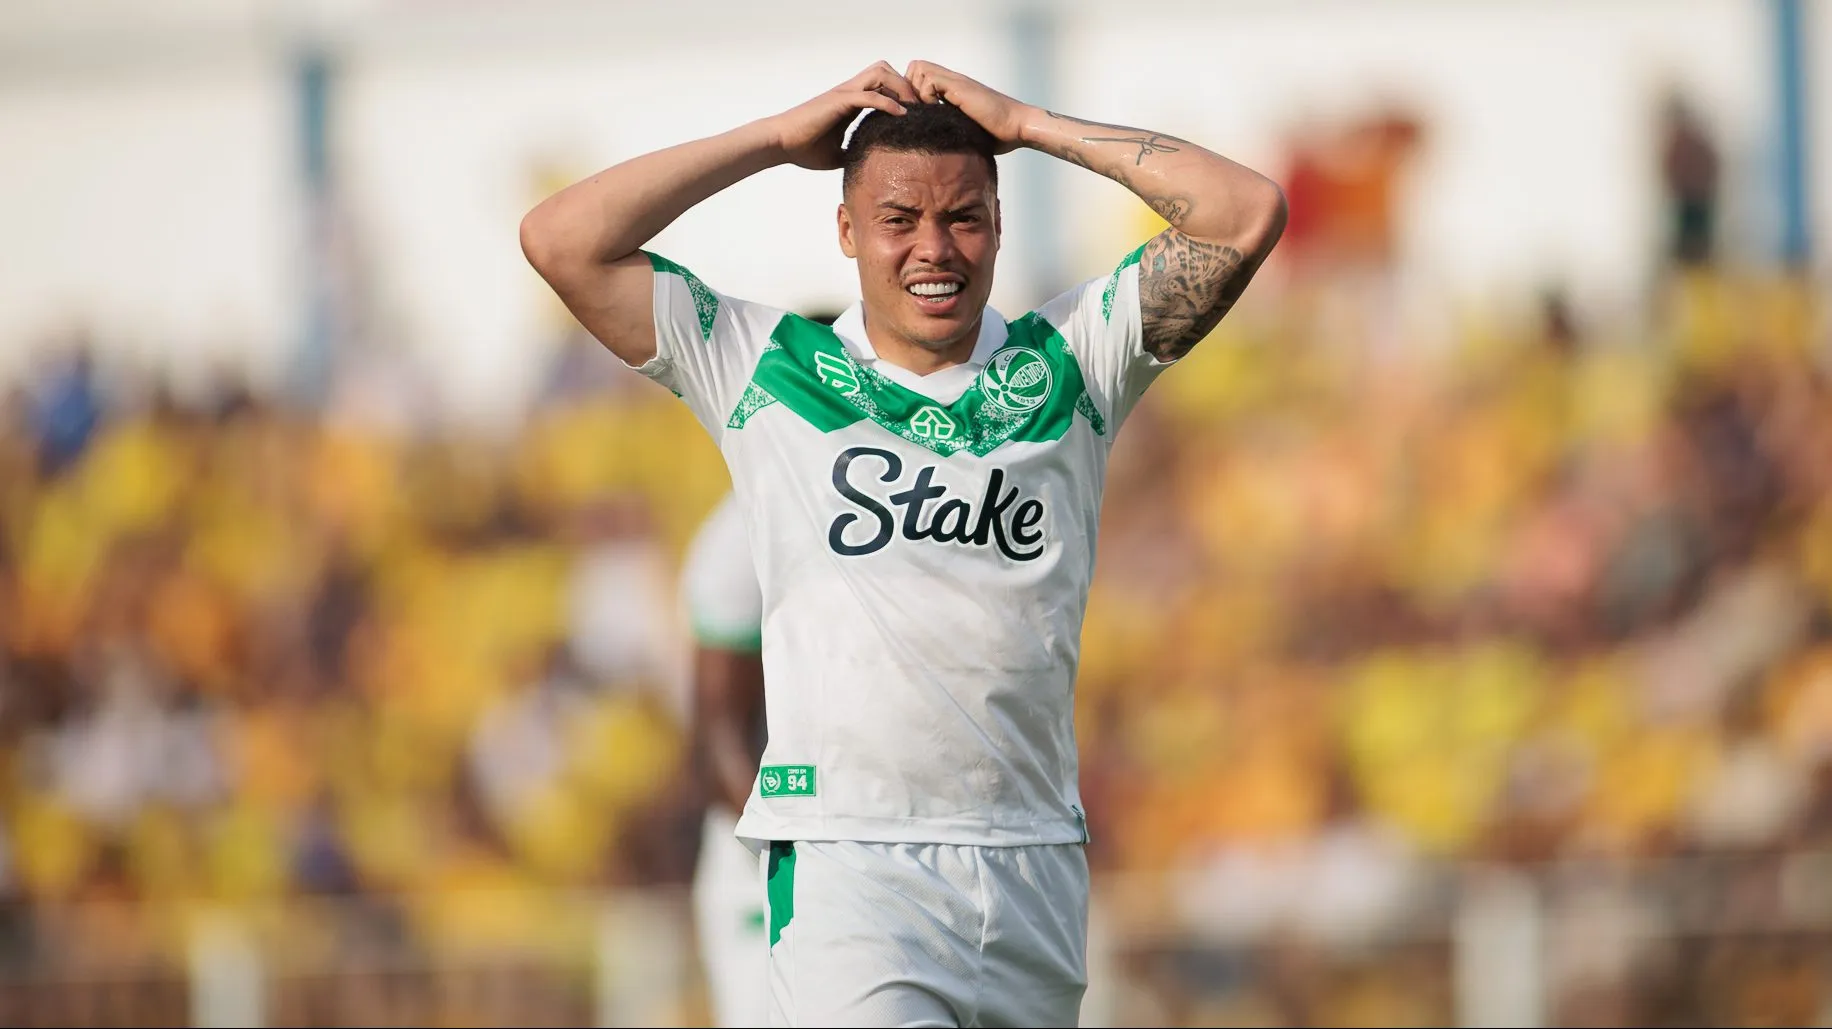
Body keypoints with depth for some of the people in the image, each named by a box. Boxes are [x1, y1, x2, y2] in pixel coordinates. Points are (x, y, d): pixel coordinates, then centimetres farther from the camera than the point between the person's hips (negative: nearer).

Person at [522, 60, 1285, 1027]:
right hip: (846, 864, -3)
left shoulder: (1067, 362, 12)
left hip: (1036, 869, 3)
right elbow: (560, 241, 4)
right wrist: (781, 137, 7)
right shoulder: (769, 371, 9)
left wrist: (1026, 126, 7)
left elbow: (1246, 214, 5)